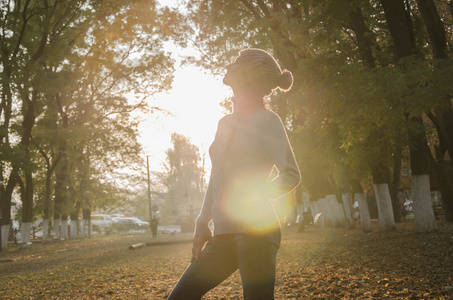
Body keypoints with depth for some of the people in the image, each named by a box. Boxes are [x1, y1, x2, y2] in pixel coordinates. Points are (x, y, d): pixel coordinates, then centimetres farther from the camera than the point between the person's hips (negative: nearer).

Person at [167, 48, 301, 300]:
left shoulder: (267, 121, -2)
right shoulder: (225, 123, 19)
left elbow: (291, 175, -6)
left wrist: (252, 196, -17)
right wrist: (203, 226, 18)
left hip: (255, 228, -7)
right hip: (223, 235, 8)